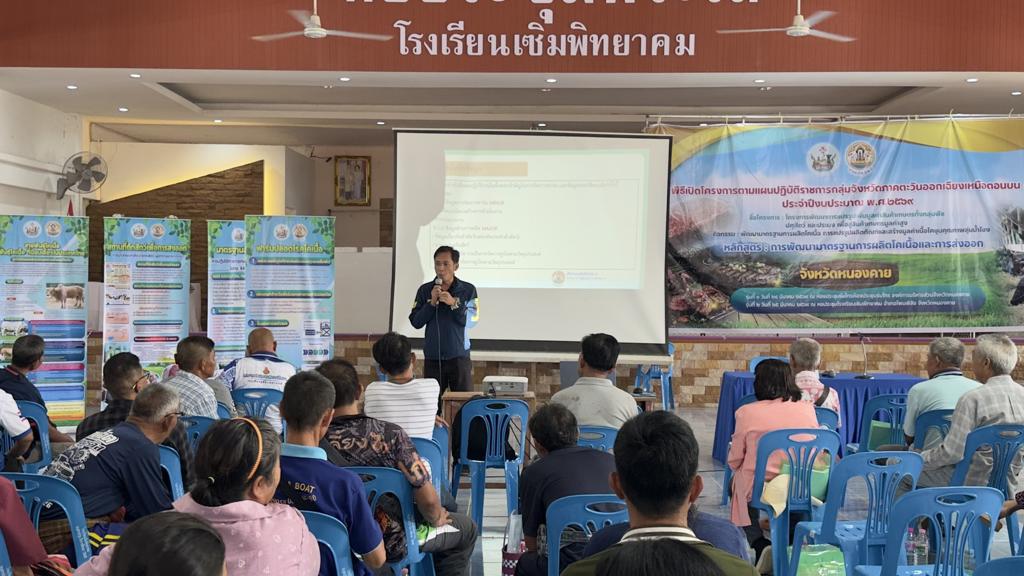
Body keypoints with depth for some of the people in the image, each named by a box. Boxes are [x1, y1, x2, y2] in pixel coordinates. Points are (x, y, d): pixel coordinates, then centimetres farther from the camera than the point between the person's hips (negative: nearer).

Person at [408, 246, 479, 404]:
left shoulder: (468, 290, 1)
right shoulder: (425, 290, 6)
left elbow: (472, 320, -6)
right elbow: (415, 322, 1)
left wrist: (454, 304, -18)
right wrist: (432, 302, -11)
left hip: (459, 356, -1)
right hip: (432, 357, 1)